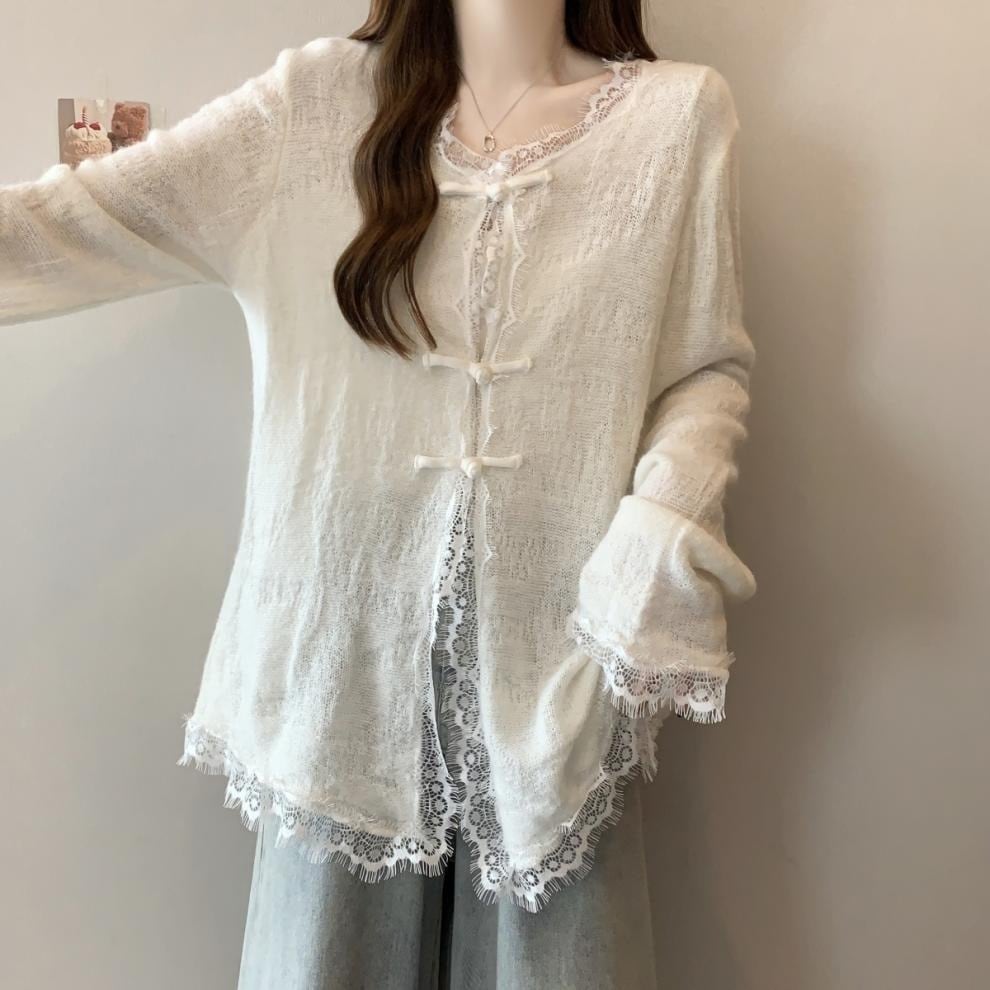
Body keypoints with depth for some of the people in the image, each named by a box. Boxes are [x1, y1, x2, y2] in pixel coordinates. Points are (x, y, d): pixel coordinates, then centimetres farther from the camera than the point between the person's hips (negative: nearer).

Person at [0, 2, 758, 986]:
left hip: (553, 630, 0)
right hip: (349, 614, 1)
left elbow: (710, 367, 3)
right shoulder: (313, 99, 2)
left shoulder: (678, 112, 2)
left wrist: (665, 521, -15)